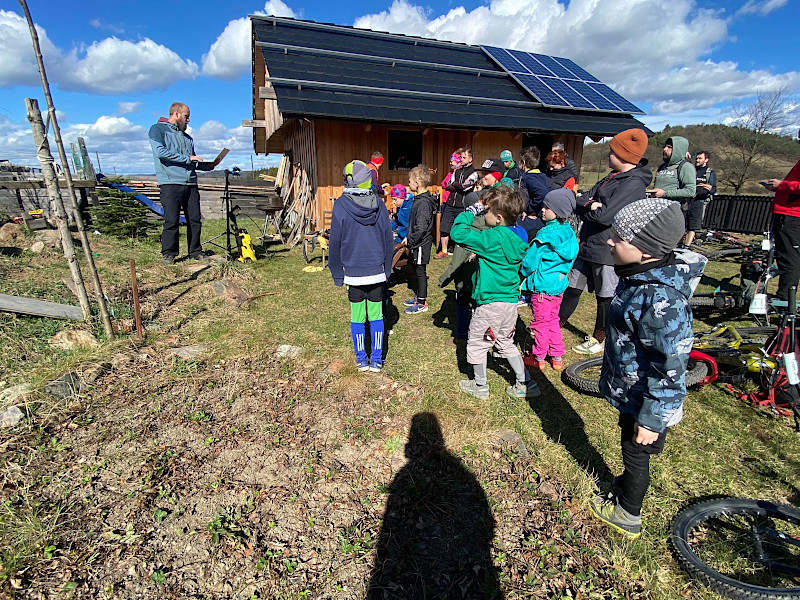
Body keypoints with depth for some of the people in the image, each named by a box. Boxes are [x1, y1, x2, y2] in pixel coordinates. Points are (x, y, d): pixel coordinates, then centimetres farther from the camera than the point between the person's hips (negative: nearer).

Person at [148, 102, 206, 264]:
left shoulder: (187, 137, 27)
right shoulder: (158, 129, 6)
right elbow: (160, 151, -10)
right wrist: (187, 158, -12)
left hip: (191, 183, 6)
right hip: (171, 183, -6)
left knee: (195, 219, 2)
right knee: (172, 221, -8)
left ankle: (195, 251, 12)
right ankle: (168, 254, 3)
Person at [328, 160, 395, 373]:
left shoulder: (341, 205, -8)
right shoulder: (378, 204, -1)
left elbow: (335, 243, -5)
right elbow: (388, 240, 4)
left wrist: (337, 274, 4)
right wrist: (386, 269, 14)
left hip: (353, 273, -2)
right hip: (377, 272, 2)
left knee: (357, 317, 10)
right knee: (376, 316, 10)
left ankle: (361, 359, 20)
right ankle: (376, 360, 17)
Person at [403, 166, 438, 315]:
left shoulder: (423, 202, -22)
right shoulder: (419, 199, 9)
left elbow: (421, 228, -25)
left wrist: (410, 240, -17)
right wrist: (409, 238, 14)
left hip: (421, 244, -10)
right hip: (418, 243, 10)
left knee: (421, 271, 0)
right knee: (418, 270, 18)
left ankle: (422, 303, 11)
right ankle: (420, 297, 33)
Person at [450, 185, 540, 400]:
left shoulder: (494, 238, -22)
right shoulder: (518, 236, 4)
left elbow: (458, 233, -23)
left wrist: (469, 212, -9)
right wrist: (478, 253, 12)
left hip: (492, 302, -8)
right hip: (511, 299, 9)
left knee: (476, 343, 11)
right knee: (506, 343, 24)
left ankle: (480, 386, 27)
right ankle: (526, 384, 29)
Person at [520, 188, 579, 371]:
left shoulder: (546, 235, -22)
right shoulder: (569, 231, 2)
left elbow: (530, 261, -18)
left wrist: (524, 273, 1)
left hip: (542, 285, -8)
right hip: (559, 283, 8)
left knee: (540, 322, 7)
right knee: (553, 320, 20)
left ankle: (538, 358, 21)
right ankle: (557, 356, 29)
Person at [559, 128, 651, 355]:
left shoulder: (633, 183, -17)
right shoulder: (612, 177, 12)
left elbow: (606, 215, -26)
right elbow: (580, 207, 7)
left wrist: (588, 207, -8)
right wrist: (592, 207, -14)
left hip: (608, 251, -9)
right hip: (589, 246, 9)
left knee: (606, 297, 8)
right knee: (572, 288, 15)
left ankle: (598, 340, 24)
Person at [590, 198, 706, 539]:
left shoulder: (661, 301, -34)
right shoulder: (641, 276, -4)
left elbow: (671, 368, -29)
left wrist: (652, 419, -20)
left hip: (645, 400, -8)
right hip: (631, 391, 8)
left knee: (635, 455, 16)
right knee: (631, 453, 29)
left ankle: (627, 517, 40)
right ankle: (627, 487, 54)